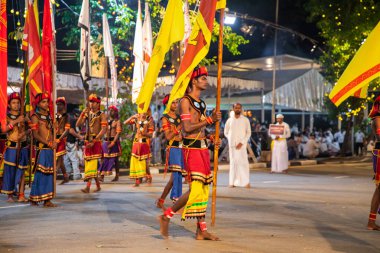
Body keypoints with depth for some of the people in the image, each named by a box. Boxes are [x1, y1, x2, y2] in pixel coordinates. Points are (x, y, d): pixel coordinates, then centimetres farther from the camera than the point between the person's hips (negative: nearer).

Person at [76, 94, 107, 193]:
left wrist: (94, 141, -19)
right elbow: (78, 125, 3)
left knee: (92, 164, -13)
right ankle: (98, 185, 19)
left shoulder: (101, 115, -3)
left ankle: (88, 186, -19)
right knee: (90, 164, 8)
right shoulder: (87, 114, 12)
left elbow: (104, 130, -13)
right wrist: (83, 113, -7)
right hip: (88, 141, 6)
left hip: (96, 141, -6)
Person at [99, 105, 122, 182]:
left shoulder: (117, 121, -2)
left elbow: (118, 133, -10)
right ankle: (102, 176, -4)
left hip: (114, 141, -5)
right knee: (104, 158, -2)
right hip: (106, 141, 5)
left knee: (115, 159, 1)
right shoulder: (107, 121, 16)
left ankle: (117, 176, 9)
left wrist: (113, 142, -20)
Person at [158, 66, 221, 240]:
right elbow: (187, 128, -17)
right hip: (192, 149, -9)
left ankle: (202, 231, 10)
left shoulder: (202, 103, 18)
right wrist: (210, 120, -18)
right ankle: (166, 216, 0)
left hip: (203, 148, 9)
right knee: (196, 189, -14)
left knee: (204, 190, 6)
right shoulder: (185, 101, -8)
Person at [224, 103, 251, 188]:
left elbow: (248, 133, 0)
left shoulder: (245, 120, 3)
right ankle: (233, 182, 6)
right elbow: (226, 132, 16)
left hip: (241, 145, -2)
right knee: (233, 163, 3)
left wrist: (242, 142, -10)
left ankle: (246, 182, -6)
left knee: (244, 163, -8)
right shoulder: (229, 120, 8)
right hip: (232, 145, 2)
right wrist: (231, 139, 2)